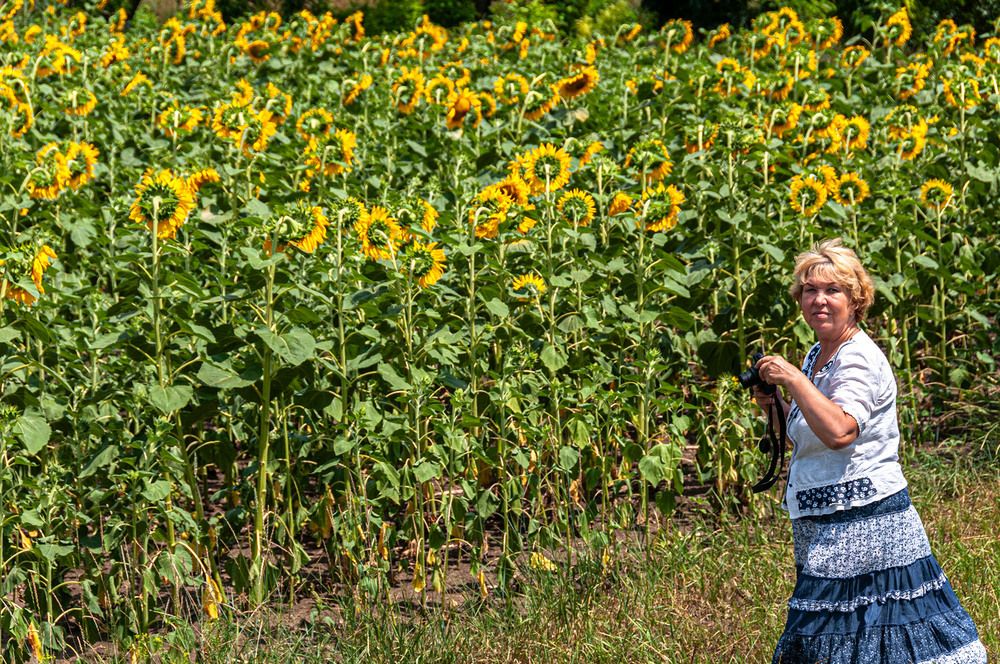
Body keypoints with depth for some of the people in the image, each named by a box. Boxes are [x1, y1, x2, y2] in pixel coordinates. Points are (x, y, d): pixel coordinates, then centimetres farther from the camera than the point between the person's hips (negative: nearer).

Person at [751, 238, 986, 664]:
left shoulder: (859, 360, -15)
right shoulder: (817, 356, 13)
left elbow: (838, 432, -32)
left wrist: (793, 378, -26)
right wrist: (777, 405, 7)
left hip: (863, 524, -10)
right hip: (827, 525, 10)